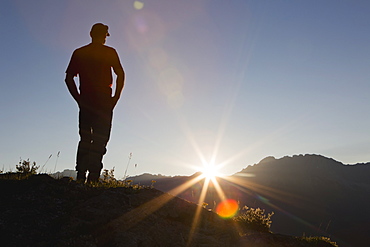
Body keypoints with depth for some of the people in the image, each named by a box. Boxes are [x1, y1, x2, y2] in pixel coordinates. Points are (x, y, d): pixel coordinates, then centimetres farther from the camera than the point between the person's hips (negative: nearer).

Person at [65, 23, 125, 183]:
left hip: (85, 102, 3)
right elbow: (120, 75, -6)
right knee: (100, 140, -3)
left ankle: (80, 177, 4)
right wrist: (115, 98, -2)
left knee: (84, 140, 10)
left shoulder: (78, 53, 12)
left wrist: (79, 99, 8)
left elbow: (69, 78, 6)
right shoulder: (109, 52, 4)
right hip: (104, 102, -3)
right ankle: (93, 178, -11)